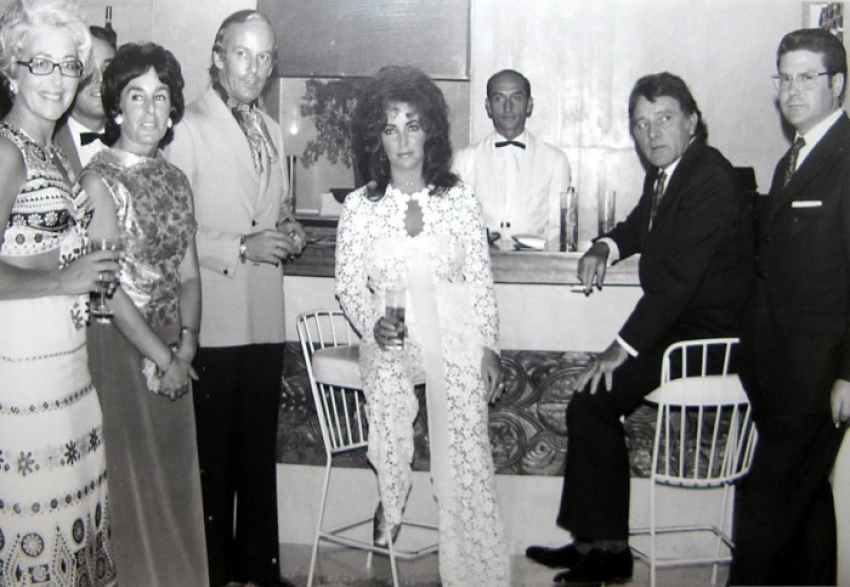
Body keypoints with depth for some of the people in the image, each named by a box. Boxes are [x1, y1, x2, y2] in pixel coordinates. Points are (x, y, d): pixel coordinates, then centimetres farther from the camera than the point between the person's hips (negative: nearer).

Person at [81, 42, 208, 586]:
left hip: (171, 348, 6)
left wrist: (187, 341, -7)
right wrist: (164, 358, -15)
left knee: (177, 470, 14)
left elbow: (188, 273, 8)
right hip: (119, 344, -6)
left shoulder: (175, 179, 9)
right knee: (132, 474, 3)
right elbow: (109, 287, -16)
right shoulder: (99, 179, -11)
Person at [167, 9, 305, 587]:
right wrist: (242, 247, -19)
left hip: (265, 317, 7)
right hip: (213, 318, -7)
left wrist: (288, 231, 5)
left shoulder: (272, 131, 15)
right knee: (212, 456, 3)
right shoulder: (189, 129, -8)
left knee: (259, 450, 15)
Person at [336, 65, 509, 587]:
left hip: (456, 345, 0)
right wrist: (373, 323, -16)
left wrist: (489, 347, 1)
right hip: (390, 347, 1)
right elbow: (349, 285, 3)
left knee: (466, 456, -3)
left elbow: (481, 279, 3)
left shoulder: (460, 199, -1)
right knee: (391, 447, -2)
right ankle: (391, 507, 31)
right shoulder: (359, 207, -1)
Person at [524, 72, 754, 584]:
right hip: (676, 325, 10)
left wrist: (624, 347, -22)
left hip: (704, 337, -10)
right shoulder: (664, 173, 10)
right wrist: (606, 248, 7)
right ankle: (592, 541, 11)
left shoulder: (711, 179, -20)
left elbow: (679, 277, -26)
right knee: (590, 397, 3)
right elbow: (643, 224, 30)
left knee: (592, 403, -13)